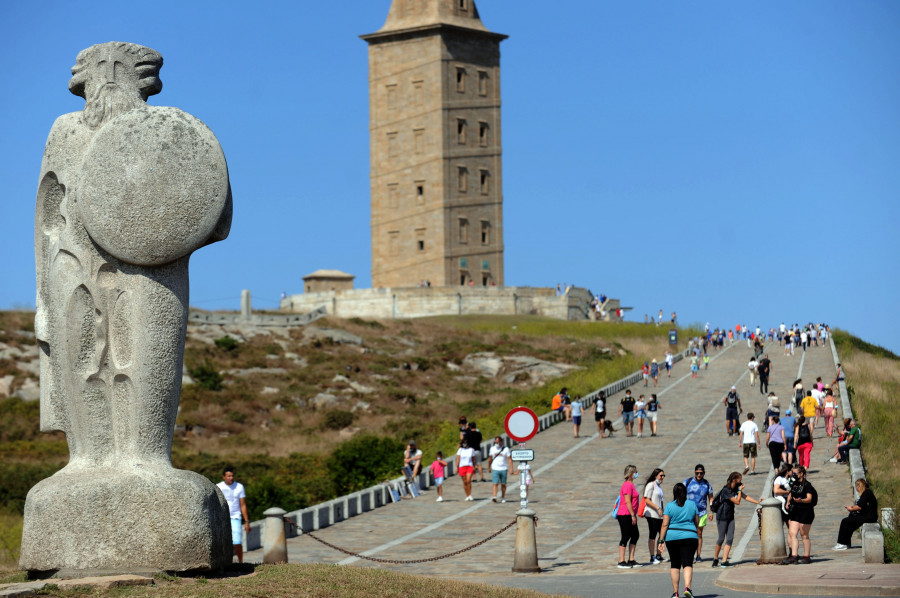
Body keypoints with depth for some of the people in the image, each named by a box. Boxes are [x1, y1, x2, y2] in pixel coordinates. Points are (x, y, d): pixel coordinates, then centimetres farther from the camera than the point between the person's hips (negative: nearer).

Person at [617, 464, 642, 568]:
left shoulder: (631, 484, 17)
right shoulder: (627, 485, -15)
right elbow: (627, 501, -20)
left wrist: (634, 515, 23)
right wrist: (633, 515, -20)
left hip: (630, 516, 10)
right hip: (625, 515, -10)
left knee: (635, 535, 11)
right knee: (625, 537, -6)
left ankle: (631, 560, 15)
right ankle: (621, 562, -3)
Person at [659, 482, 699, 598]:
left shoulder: (669, 506, 1)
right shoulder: (692, 504, 7)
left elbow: (665, 525, -6)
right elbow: (697, 524, 13)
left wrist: (661, 540, -4)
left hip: (672, 537, 0)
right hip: (689, 537, 0)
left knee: (675, 565, 10)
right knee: (688, 564, -5)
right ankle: (687, 587, -26)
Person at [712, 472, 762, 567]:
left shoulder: (735, 489, 6)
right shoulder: (726, 490, -20)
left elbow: (745, 497, 18)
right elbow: (737, 501, -20)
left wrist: (757, 502, 15)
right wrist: (740, 490, -14)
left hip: (730, 517, 8)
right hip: (722, 517, -8)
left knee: (730, 538, -2)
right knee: (721, 539, -4)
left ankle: (724, 561, -3)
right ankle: (715, 559, 14)